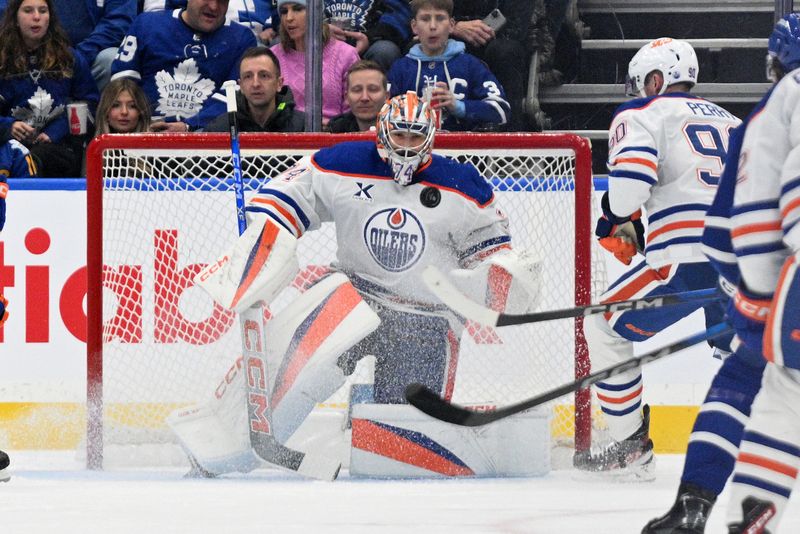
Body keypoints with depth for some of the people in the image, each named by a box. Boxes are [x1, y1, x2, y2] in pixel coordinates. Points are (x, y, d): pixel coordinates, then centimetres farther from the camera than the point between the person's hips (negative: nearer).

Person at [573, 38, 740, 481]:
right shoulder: (732, 122, 27)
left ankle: (631, 448, 12)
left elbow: (632, 174, -11)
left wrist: (615, 221, 8)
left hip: (686, 257, -6)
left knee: (605, 328, 14)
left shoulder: (641, 115, 8)